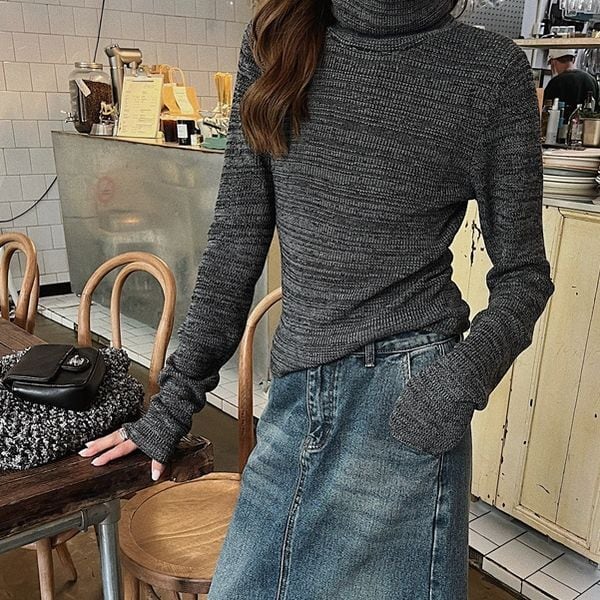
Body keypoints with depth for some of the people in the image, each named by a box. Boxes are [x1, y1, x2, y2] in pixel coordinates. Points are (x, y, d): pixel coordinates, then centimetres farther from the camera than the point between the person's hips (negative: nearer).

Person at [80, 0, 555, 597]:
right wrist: (174, 399, 6)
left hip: (399, 396, -3)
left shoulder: (492, 69, -5)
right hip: (295, 394, 4)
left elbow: (522, 273, 2)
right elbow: (236, 239, 5)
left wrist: (466, 375, -19)